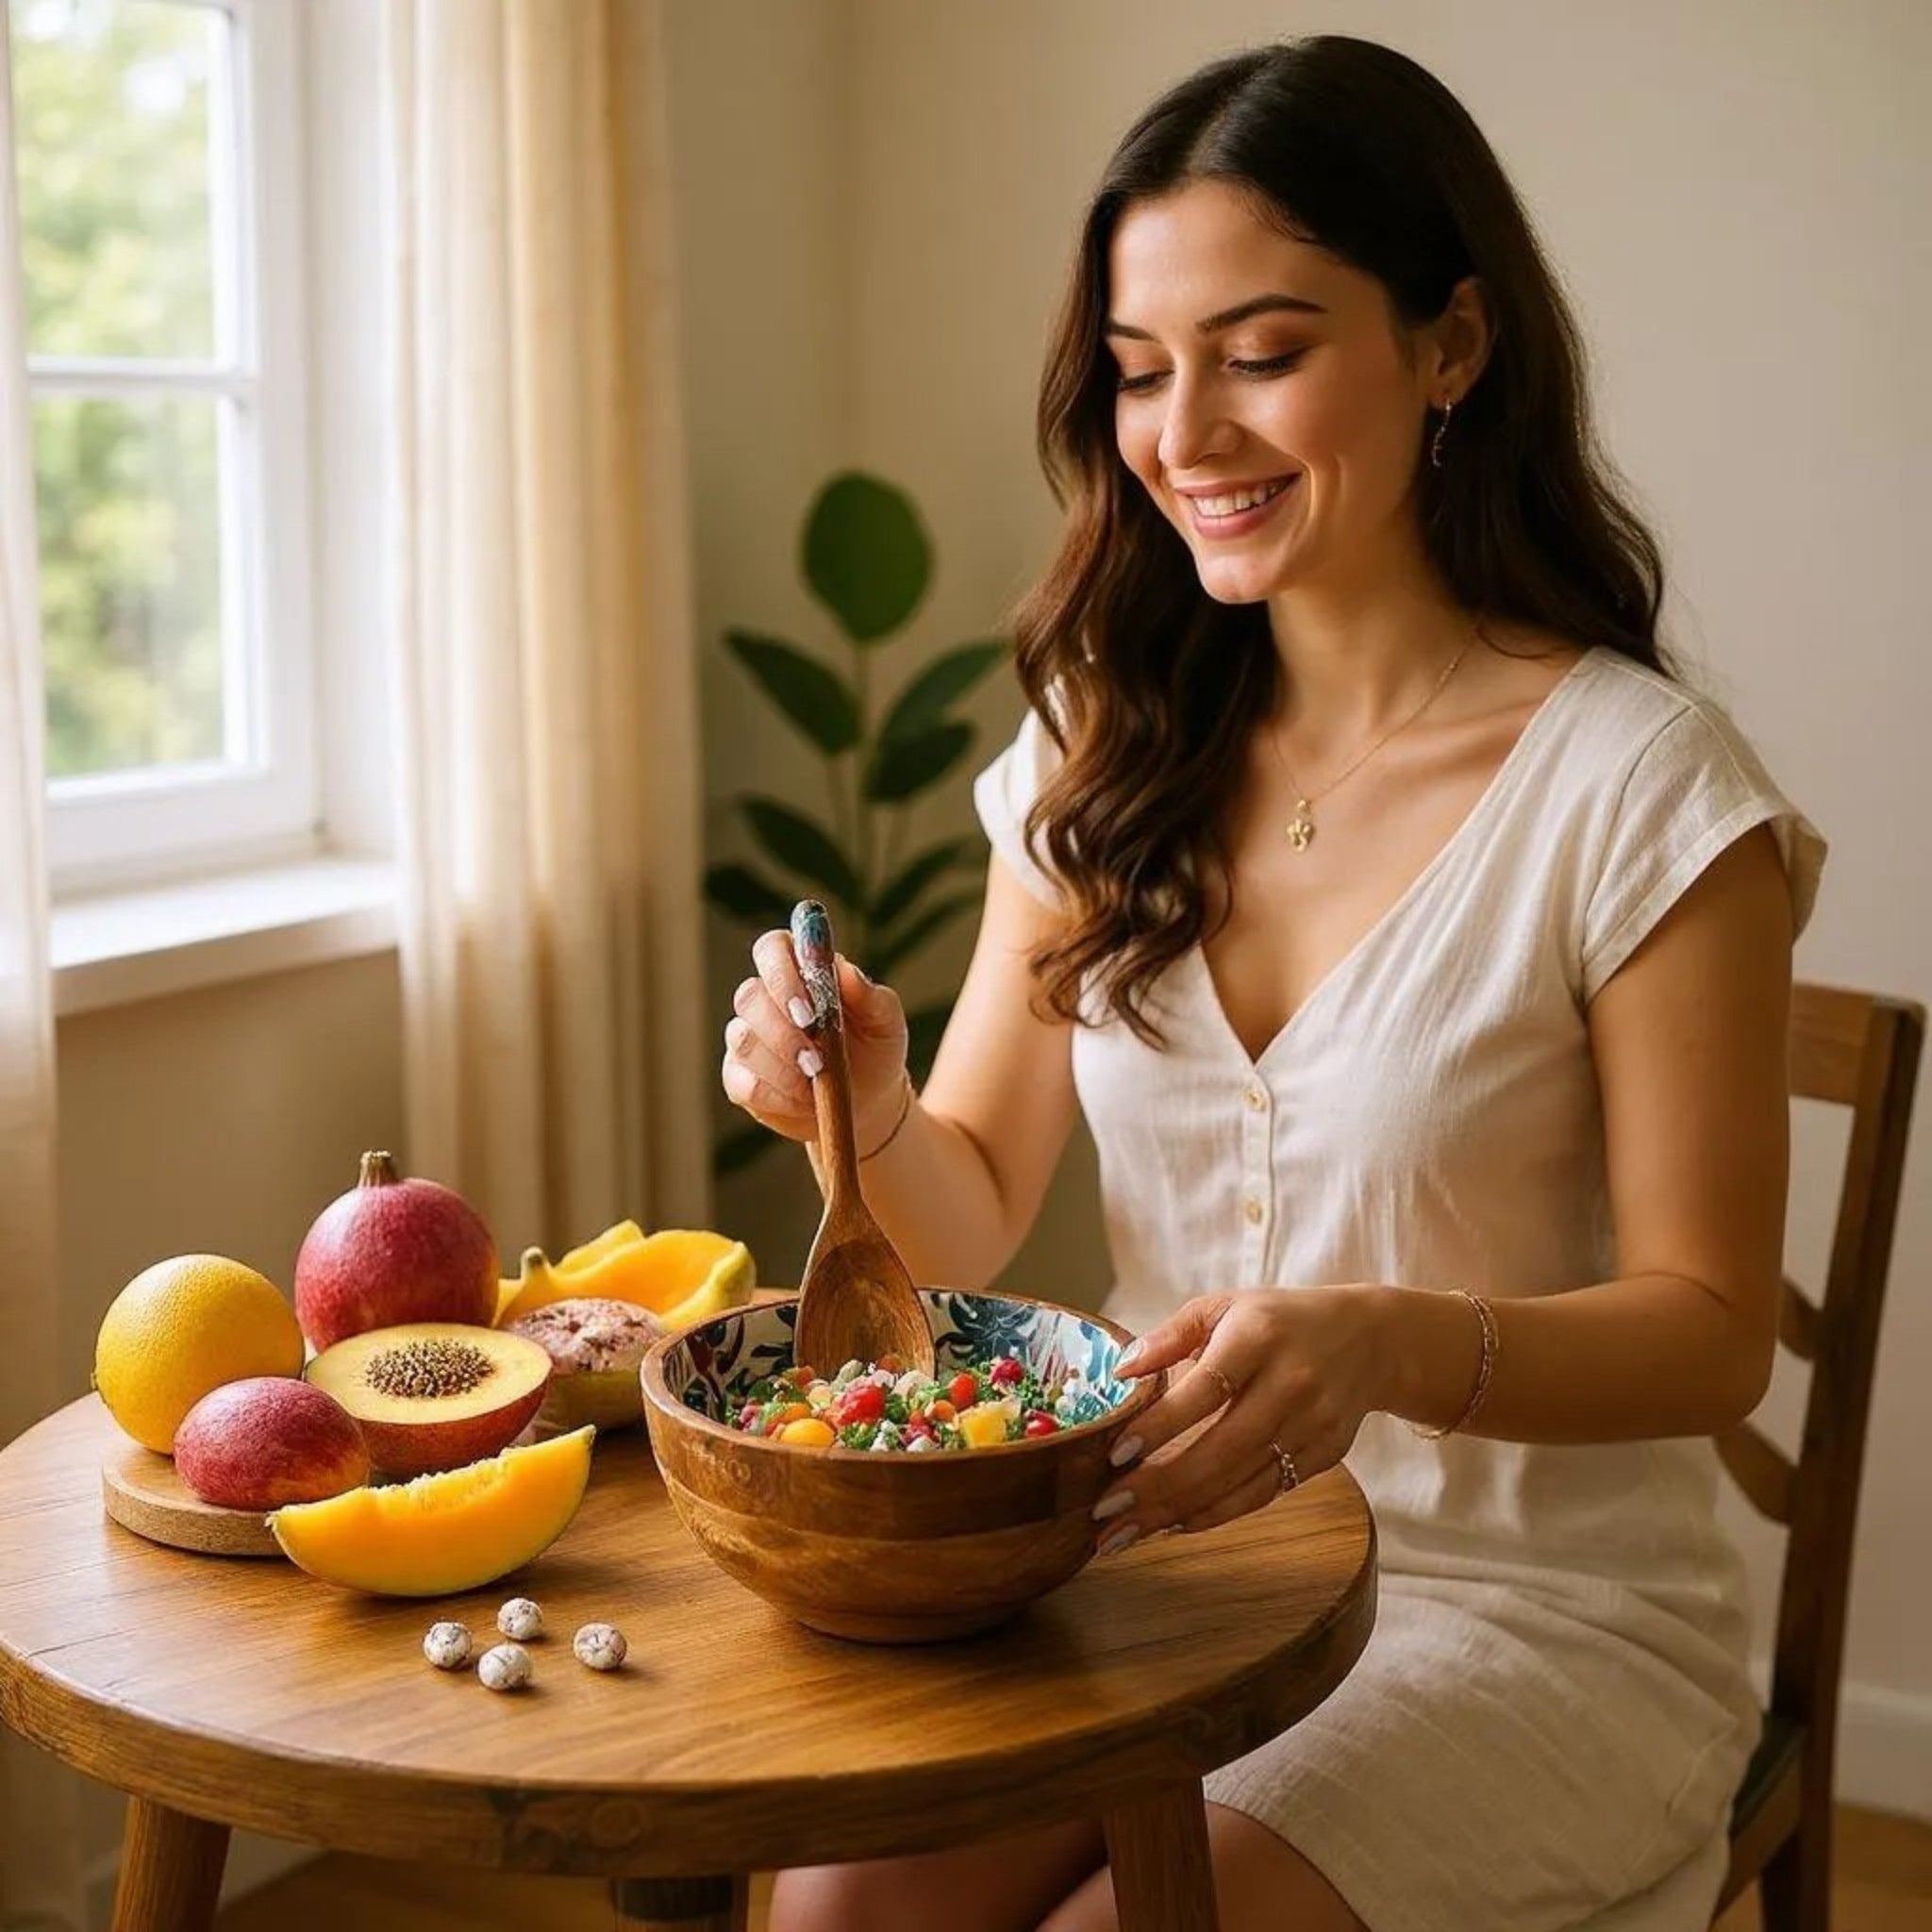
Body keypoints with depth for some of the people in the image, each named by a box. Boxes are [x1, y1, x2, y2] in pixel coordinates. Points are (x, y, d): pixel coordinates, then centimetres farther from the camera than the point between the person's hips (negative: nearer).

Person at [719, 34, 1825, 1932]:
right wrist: (872, 1111, -17)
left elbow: (1710, 1328, -11)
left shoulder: (1640, 791, -13)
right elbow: (978, 1213, 6)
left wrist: (1391, 1346, -30)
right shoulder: (1103, 757, 3)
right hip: (1164, 1552, 4)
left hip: (1536, 1614, -3)